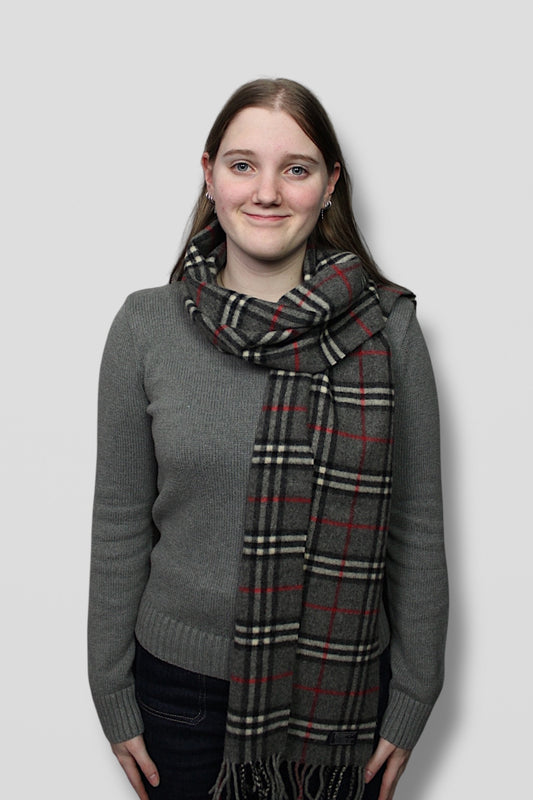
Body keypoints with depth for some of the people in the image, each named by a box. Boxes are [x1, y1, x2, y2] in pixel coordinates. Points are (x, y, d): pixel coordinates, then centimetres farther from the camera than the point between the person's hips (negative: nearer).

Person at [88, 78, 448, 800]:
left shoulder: (387, 328, -8)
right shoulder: (146, 326, -7)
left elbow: (417, 529, -3)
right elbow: (120, 525, -1)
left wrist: (412, 703, 1)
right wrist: (114, 698, 2)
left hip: (339, 687, 0)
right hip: (181, 682, 1)